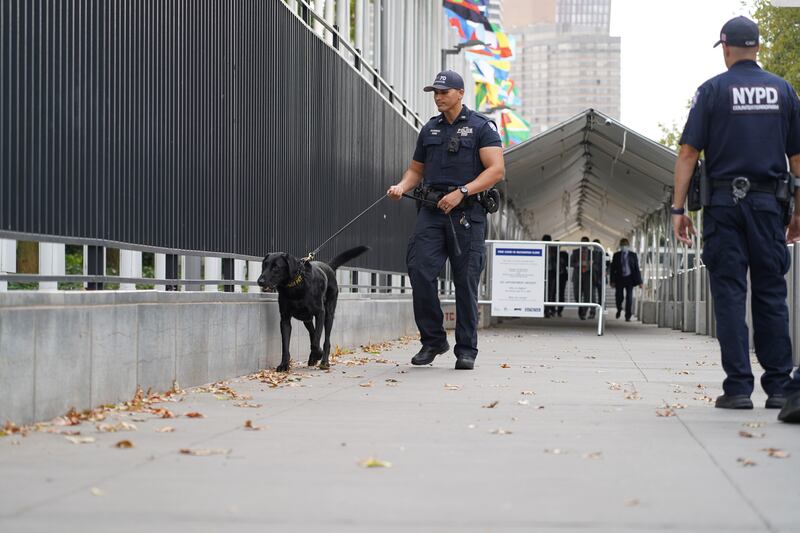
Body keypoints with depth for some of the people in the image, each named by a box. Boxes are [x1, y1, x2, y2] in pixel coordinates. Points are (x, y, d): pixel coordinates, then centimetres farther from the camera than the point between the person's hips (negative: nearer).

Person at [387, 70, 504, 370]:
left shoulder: (481, 127, 1)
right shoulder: (429, 129, 17)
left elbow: (496, 169, -8)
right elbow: (416, 169, 25)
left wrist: (461, 192, -17)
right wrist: (402, 187, 2)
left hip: (467, 212, -4)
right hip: (432, 210, 4)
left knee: (465, 282, 0)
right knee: (420, 271, -11)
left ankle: (466, 350, 9)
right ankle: (433, 340, 2)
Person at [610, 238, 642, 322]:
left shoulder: (633, 255, 3)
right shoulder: (616, 255, 4)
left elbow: (637, 268, 2)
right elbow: (613, 268, 4)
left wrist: (639, 281, -2)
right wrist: (612, 281, -4)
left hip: (629, 278, 0)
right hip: (619, 278, 1)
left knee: (629, 297, -3)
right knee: (619, 296, -1)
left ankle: (628, 316, 3)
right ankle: (619, 309, 31)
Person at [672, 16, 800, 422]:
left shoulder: (713, 91, 0)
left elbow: (688, 153, -5)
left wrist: (678, 209, -4)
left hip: (724, 202, -2)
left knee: (730, 293, 0)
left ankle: (738, 386, -4)